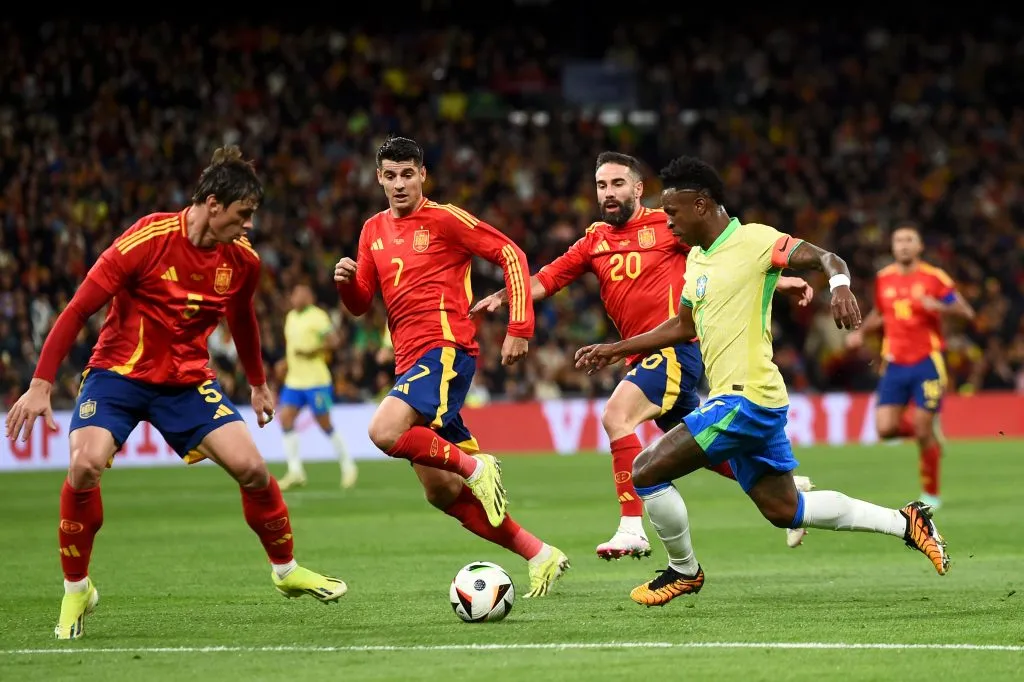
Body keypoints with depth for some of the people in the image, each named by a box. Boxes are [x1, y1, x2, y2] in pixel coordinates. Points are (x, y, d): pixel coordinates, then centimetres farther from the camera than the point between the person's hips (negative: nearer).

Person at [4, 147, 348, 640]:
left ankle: (286, 571, 17)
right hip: (118, 372, -4)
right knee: (85, 465, -27)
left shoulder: (242, 260, -5)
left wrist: (258, 384, 27)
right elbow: (78, 309, -17)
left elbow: (241, 319, 18)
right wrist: (40, 385, -19)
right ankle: (76, 591, -6)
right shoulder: (149, 239, -21)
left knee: (251, 467, -10)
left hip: (188, 381, 4)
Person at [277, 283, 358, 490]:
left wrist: (311, 353, -22)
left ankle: (348, 467, 13)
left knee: (325, 425, -3)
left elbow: (333, 341, -18)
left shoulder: (317, 316, -10)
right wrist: (285, 363, 14)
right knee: (285, 419, -7)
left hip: (315, 381, -8)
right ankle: (295, 472, -6)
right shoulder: (290, 317, 15)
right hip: (294, 380, 8)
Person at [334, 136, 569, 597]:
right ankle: (539, 555, 13)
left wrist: (519, 328, -11)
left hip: (446, 348, -8)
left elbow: (510, 255, -5)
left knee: (384, 431, -31)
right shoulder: (374, 231, 16)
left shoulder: (444, 219, -4)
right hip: (408, 362, 8)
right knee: (441, 493, 6)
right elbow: (360, 304, 19)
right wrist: (345, 281, -4)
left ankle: (475, 466, -10)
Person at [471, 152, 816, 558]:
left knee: (615, 417, -24)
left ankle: (632, 528, -24)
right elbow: (547, 280, 7)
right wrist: (502, 297, -9)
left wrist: (777, 279, -4)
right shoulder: (595, 240, 12)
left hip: (675, 345, -7)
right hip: (642, 355, 7)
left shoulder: (668, 225, -3)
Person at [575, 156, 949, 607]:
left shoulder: (754, 240, -11)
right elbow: (683, 326, 29)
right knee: (783, 510, 14)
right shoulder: (697, 258, 16)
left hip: (747, 398, -10)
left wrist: (840, 284, -41)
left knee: (646, 472, -10)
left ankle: (683, 571, 10)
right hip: (734, 400, 10)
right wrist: (616, 350, 27)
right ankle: (906, 523, 21)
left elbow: (825, 259, -19)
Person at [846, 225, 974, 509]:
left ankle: (931, 493, 10)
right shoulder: (883, 279, 8)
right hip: (895, 365, 4)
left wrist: (940, 306, -25)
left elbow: (966, 312, -7)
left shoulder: (934, 277, -5)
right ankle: (918, 429, 23)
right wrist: (861, 332, 8)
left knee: (924, 432, -7)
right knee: (885, 428, -10)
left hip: (927, 362, -4)